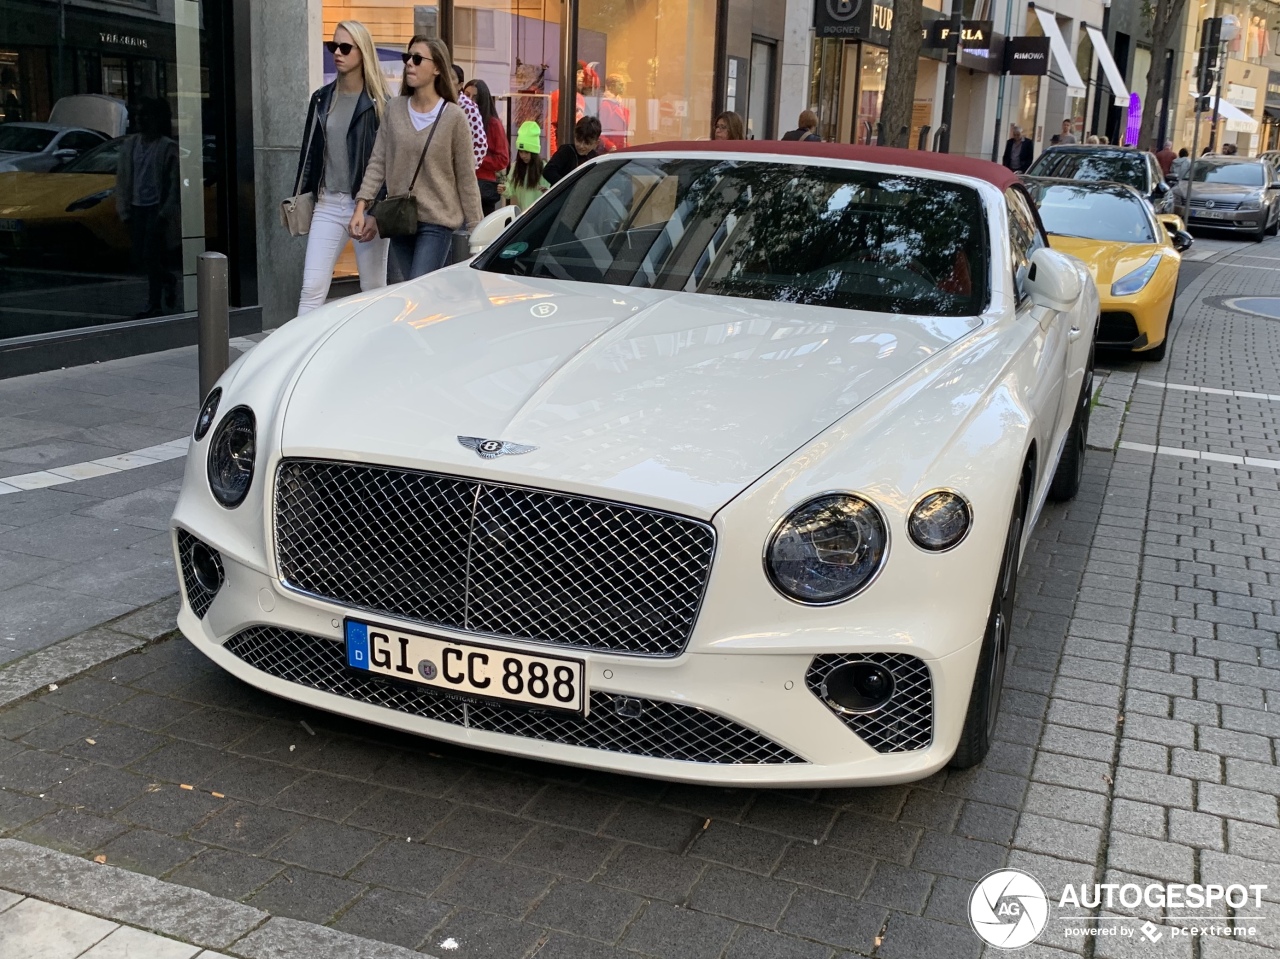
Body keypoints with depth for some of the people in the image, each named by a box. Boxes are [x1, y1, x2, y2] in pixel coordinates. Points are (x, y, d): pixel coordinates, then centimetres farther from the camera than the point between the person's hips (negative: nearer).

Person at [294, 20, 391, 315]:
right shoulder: (322, 99, 11)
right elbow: (310, 151, 16)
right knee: (312, 289, -3)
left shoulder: (379, 103, -3)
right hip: (328, 204, 4)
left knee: (374, 290, 6)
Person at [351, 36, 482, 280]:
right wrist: (361, 207, -7)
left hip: (437, 223, -4)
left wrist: (474, 229, -4)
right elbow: (378, 162, 4)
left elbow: (466, 177, -4)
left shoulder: (453, 116, -6)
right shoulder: (394, 109, 4)